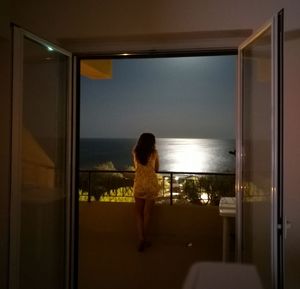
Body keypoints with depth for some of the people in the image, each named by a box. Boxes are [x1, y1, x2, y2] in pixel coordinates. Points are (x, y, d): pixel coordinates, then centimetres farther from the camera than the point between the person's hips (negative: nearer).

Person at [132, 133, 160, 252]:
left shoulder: (135, 152, 2)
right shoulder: (154, 153, -3)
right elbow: (156, 169, 9)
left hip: (139, 184, 1)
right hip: (151, 184, -1)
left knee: (138, 213, 11)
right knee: (147, 213, 10)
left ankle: (141, 239, -1)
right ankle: (144, 239, 17)